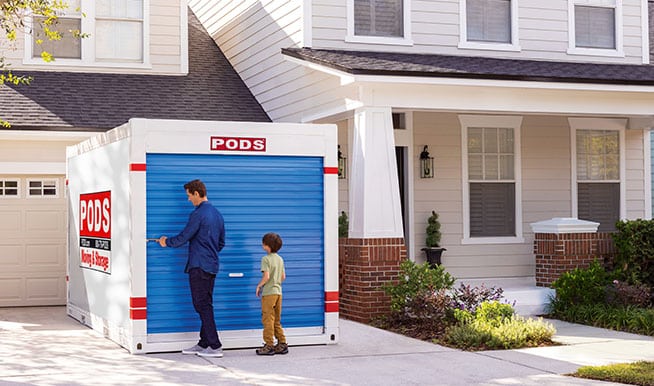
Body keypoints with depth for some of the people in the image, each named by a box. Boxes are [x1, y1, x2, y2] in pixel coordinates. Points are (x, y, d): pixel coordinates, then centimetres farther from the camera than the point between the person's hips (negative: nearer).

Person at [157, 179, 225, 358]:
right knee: (206, 305, 12)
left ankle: (215, 347, -7)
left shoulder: (198, 214, -14)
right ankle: (203, 344, 17)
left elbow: (183, 237, -10)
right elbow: (221, 243, 20)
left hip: (199, 266, -9)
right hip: (212, 266, 9)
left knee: (202, 306, -6)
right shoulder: (217, 214, 14)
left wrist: (166, 242, 7)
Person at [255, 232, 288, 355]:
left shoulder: (266, 259, -12)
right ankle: (282, 344, 12)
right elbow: (283, 277, 14)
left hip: (268, 293, -8)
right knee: (277, 321, 14)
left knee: (268, 320, -3)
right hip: (278, 292, 8)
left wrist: (259, 285, -6)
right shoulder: (280, 259, 11)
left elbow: (266, 276, -20)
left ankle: (269, 346, -2)